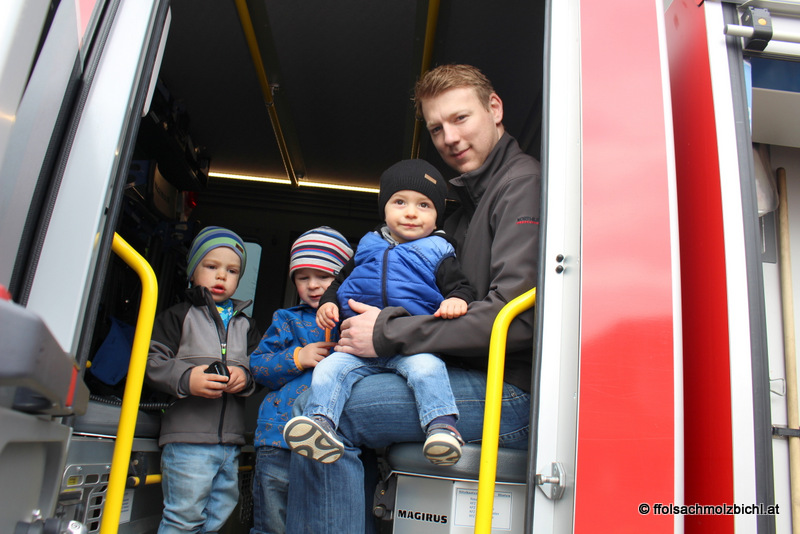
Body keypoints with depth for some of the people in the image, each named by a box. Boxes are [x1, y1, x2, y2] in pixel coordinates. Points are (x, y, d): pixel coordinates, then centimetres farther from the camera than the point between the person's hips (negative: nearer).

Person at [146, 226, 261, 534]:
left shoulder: (245, 325, 18)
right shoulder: (179, 316, 4)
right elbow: (152, 360, -5)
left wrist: (246, 378, -9)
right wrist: (186, 379, -20)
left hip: (230, 441, 5)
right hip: (188, 436, -5)